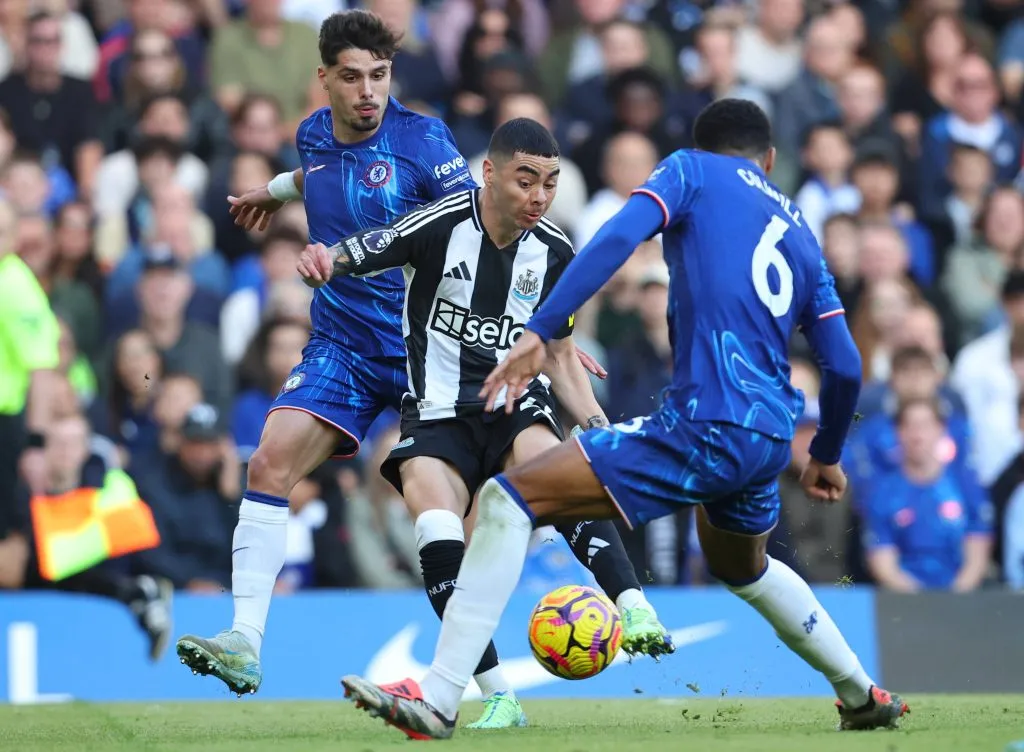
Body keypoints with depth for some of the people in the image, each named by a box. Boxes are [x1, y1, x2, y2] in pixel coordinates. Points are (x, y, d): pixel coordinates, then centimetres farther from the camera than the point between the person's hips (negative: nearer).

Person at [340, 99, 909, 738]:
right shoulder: (801, 233, 22)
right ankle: (864, 696, 48)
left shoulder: (693, 170, 8)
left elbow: (618, 239, -12)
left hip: (704, 425, -7)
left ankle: (437, 700, -16)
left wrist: (540, 332, -17)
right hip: (769, 439, 7)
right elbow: (845, 367, 18)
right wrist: (827, 456, 35)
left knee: (508, 500, -6)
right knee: (743, 569, 39)